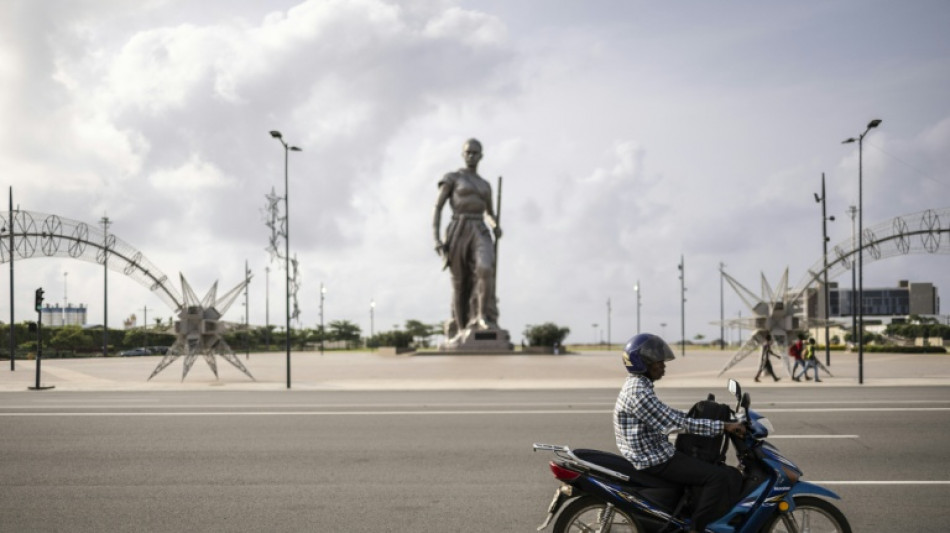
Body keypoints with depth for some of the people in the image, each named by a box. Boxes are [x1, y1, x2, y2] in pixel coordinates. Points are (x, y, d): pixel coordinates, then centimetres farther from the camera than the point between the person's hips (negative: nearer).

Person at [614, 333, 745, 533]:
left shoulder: (638, 385, 12)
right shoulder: (638, 391, -22)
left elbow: (668, 414, 22)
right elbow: (677, 424, -25)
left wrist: (711, 418, 18)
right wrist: (723, 426, -22)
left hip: (653, 454, 11)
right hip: (656, 461, -11)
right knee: (718, 477, -16)